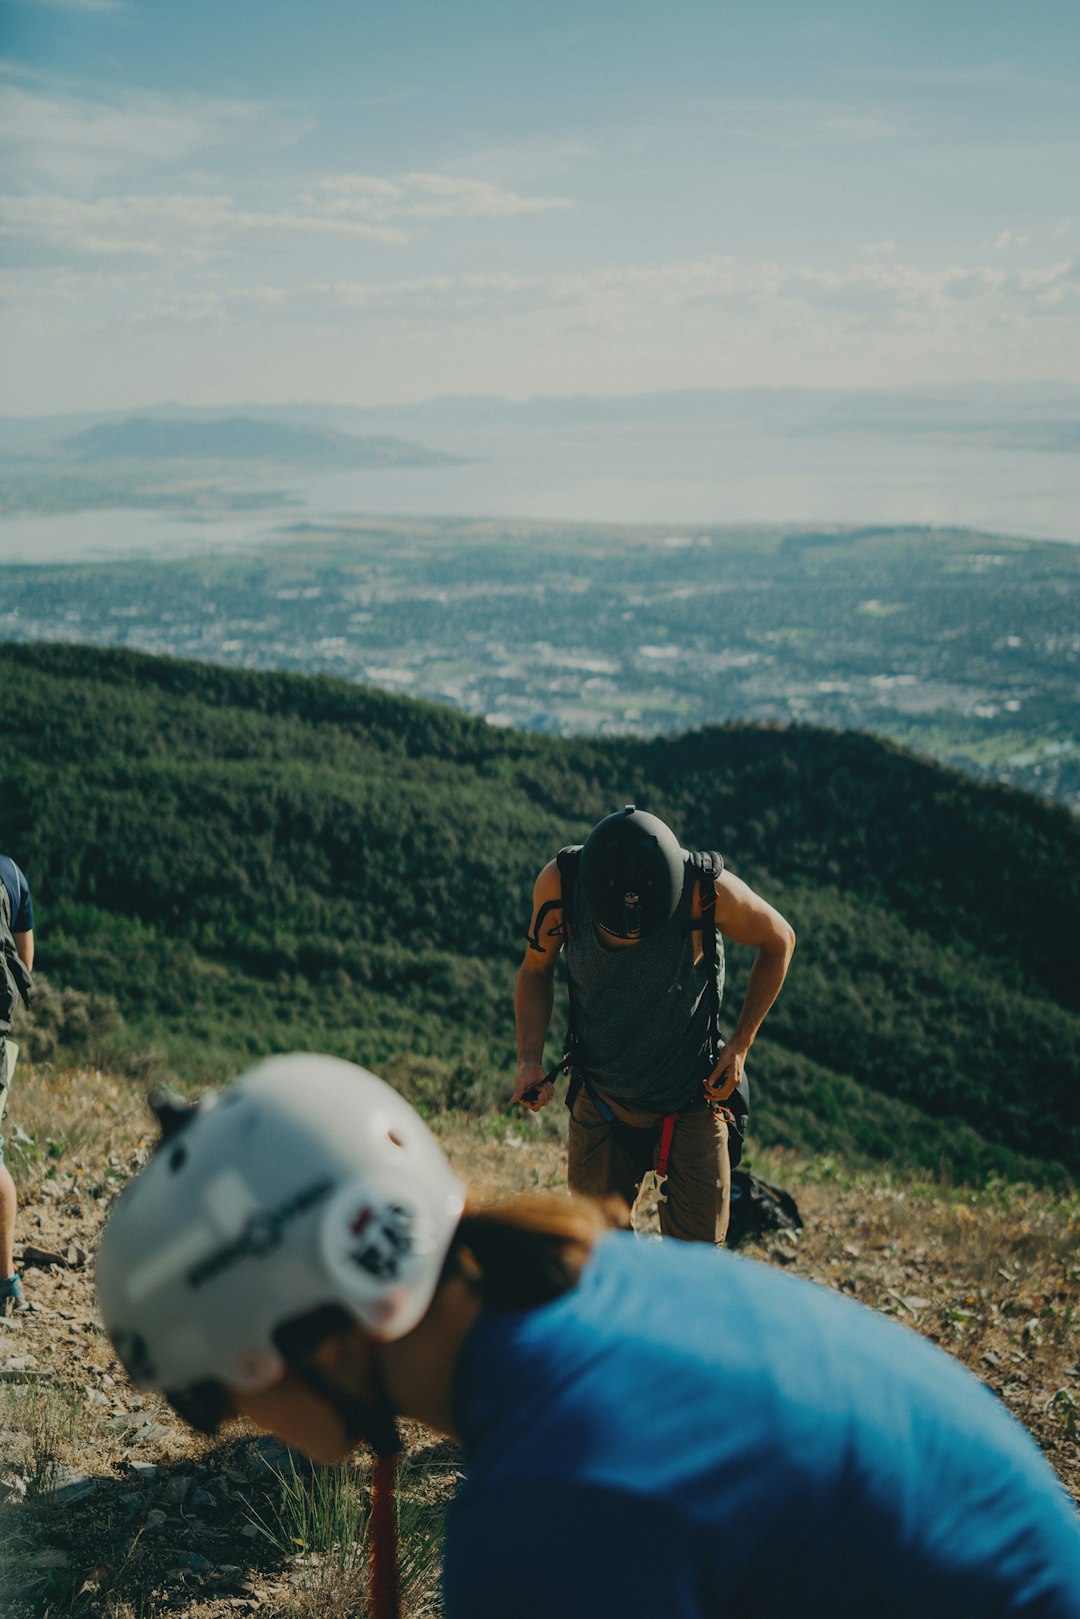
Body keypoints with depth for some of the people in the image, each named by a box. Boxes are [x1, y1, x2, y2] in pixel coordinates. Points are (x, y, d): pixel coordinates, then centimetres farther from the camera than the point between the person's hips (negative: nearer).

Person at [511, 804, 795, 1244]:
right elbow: (536, 969, -1)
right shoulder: (560, 883, -21)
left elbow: (779, 941, -5)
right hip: (601, 1100, 2)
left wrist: (740, 1045, -8)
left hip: (693, 1100, -2)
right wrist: (530, 1060, -13)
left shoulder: (709, 891, -26)